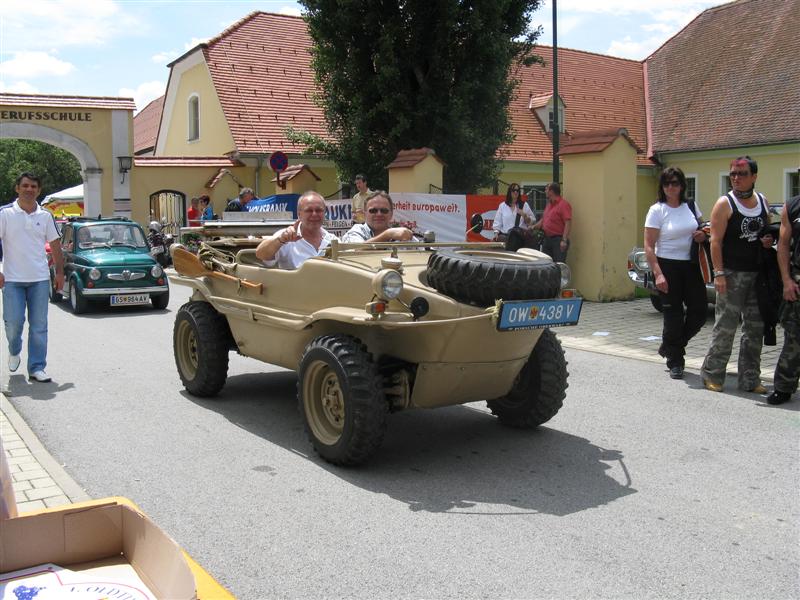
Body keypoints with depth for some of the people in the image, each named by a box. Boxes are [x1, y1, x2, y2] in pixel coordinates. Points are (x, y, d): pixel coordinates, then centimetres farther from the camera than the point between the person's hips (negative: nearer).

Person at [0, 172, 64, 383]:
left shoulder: (45, 216, 7)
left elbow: (55, 245, 13)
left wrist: (60, 272, 7)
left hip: (40, 279, 2)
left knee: (39, 326, 2)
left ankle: (37, 368, 9)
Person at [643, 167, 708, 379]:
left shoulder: (691, 206, 8)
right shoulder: (657, 210, -6)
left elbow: (700, 230, 23)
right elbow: (649, 246, -10)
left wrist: (702, 236, -2)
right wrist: (658, 274, -19)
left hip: (691, 266, 5)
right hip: (668, 266, -5)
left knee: (700, 310, 3)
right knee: (673, 314, 0)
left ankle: (670, 347, 25)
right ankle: (675, 362, 14)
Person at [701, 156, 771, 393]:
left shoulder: (763, 201, 11)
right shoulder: (725, 203, -6)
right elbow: (716, 240, -11)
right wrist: (719, 273, -17)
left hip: (758, 274, 6)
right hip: (733, 274, -6)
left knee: (755, 327, 8)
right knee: (725, 325, -4)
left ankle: (750, 379, 17)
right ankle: (712, 374, 7)